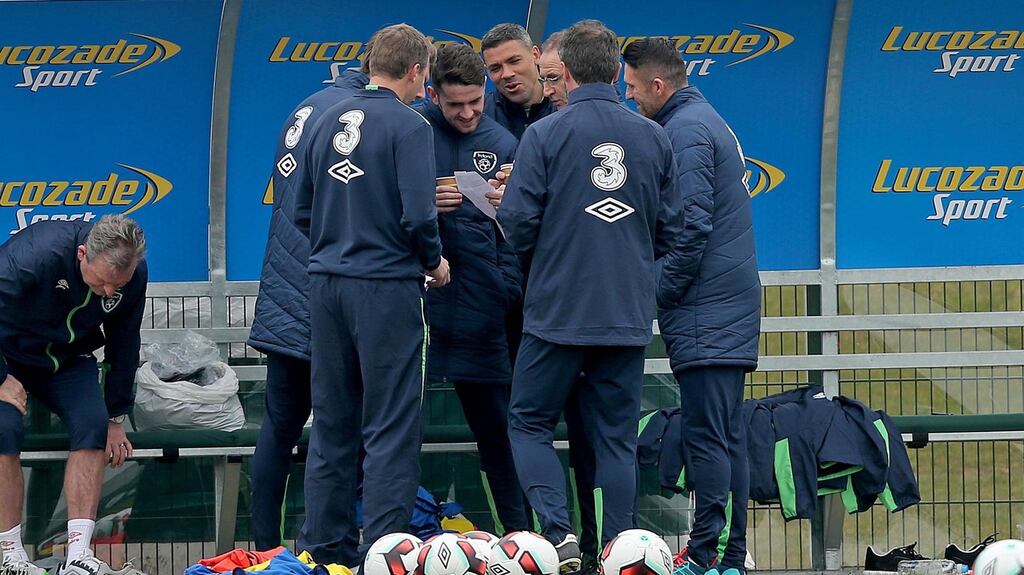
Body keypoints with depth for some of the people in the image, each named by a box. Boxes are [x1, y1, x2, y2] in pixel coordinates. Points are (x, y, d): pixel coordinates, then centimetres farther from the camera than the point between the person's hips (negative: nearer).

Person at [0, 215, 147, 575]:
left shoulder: (134, 274, -18)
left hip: (68, 360, 4)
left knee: (92, 425, -20)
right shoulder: (33, 254, -36)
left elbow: (123, 343, -2)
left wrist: (116, 417, 3)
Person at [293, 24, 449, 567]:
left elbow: (302, 210, 14)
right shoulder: (408, 126, -10)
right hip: (386, 286, -6)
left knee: (331, 422, 12)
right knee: (390, 427, -3)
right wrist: (434, 261, 1)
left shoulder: (329, 121, 10)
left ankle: (325, 546, 14)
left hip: (326, 283, 6)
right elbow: (418, 214, -17)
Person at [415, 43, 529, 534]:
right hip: (414, 298, -2)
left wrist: (507, 287, -5)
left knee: (494, 423, 9)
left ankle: (518, 529, 15)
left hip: (477, 304, 2)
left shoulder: (502, 144, 8)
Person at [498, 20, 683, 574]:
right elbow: (671, 230, 9)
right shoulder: (654, 139, 3)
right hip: (629, 315, 3)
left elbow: (517, 223, -10)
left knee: (529, 423, 9)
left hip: (557, 313, -3)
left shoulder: (545, 134, -9)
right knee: (616, 438, 9)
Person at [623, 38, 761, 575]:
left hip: (703, 310, -10)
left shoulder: (684, 132, -12)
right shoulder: (707, 121, 19)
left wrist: (658, 295, -10)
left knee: (705, 435, -10)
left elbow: (691, 228, -18)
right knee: (726, 435, 10)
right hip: (734, 308, 10)